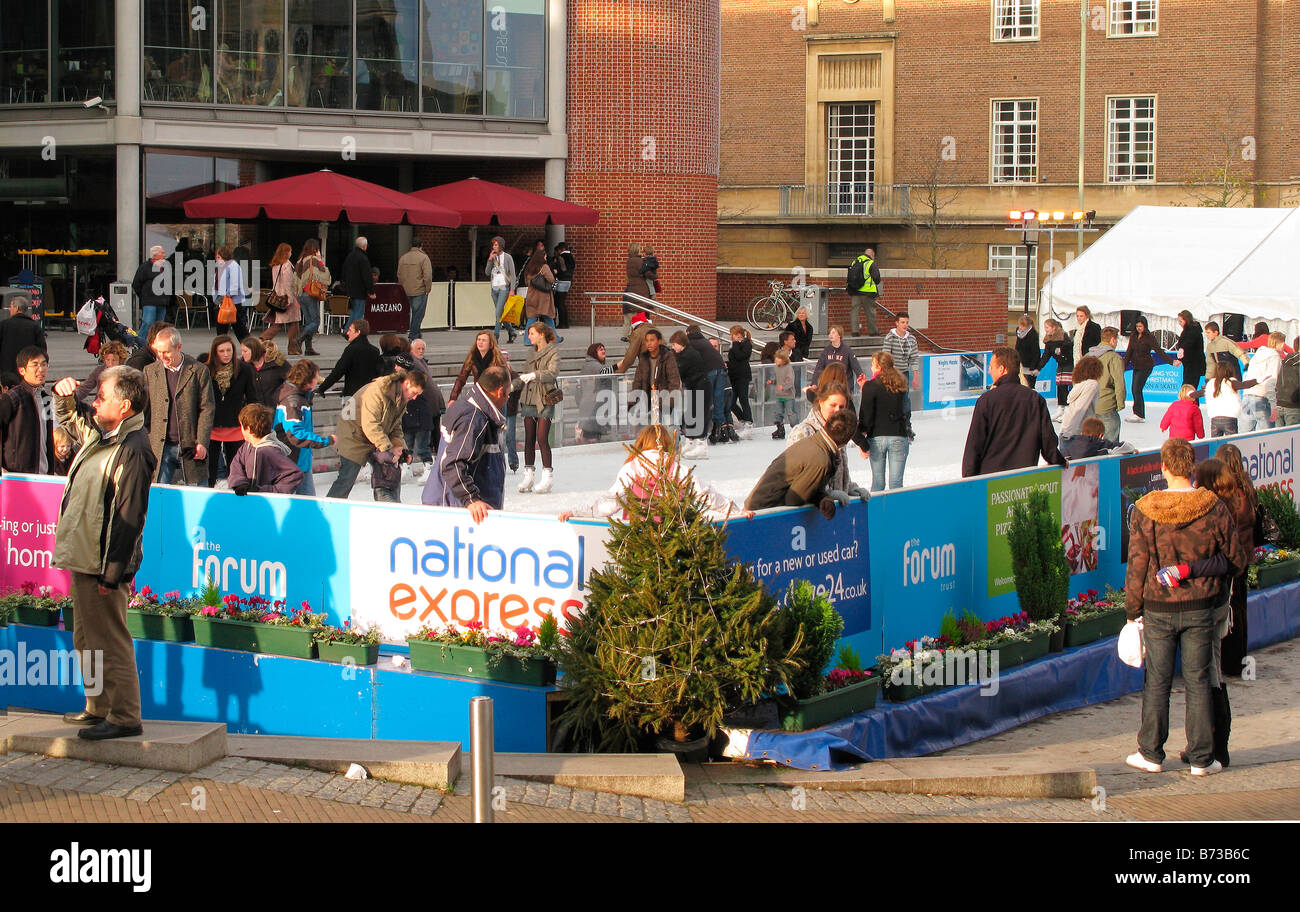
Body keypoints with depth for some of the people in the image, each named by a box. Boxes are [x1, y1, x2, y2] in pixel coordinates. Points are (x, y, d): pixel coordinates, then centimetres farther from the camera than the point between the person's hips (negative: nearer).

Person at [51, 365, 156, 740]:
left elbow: (128, 519, -22)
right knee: (87, 640, 19)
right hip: (83, 559, 10)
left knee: (109, 643, -6)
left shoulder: (133, 451, -20)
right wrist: (64, 395, 8)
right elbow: (69, 418, 32)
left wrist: (111, 573, -22)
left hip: (103, 565, -10)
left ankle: (124, 717, 0)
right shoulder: (99, 432, 9)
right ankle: (99, 707, 30)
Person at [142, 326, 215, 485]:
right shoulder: (150, 372, 8)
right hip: (160, 447, 2)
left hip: (191, 447, -2)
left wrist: (202, 443, -9)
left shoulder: (199, 371, 0)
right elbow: (143, 409, 11)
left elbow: (207, 409, -2)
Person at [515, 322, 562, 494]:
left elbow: (553, 372, -20)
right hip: (529, 399, 6)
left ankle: (547, 476, -5)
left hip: (545, 400, -6)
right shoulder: (532, 353, 16)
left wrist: (534, 375, -32)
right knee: (529, 439, 4)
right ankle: (528, 476, 8)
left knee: (542, 438, -11)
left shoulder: (553, 352, -4)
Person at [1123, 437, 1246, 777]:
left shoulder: (1145, 512, -11)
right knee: (1198, 682, 7)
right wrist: (1217, 577, 23)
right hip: (1201, 608, 1)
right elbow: (1237, 560, 1)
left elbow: (1137, 566, -7)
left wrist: (1132, 608, 5)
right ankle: (1202, 758, 10)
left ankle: (1151, 753, 16)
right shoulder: (1214, 509, -8)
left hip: (1158, 608, -1)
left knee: (1156, 682, 9)